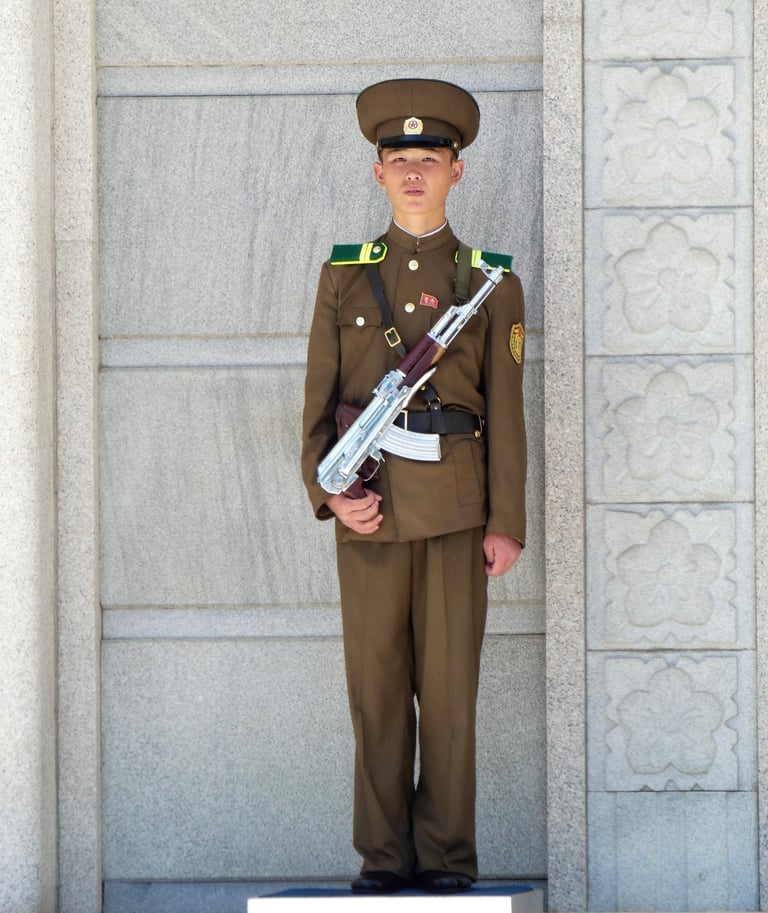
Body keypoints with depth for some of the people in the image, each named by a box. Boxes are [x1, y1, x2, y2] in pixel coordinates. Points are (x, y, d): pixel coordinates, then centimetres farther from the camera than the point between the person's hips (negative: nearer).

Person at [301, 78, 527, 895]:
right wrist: (328, 492, -7)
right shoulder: (344, 275, 9)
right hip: (368, 509, 1)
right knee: (376, 684, 3)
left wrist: (507, 522, -3)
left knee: (450, 684, 0)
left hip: (456, 508, -1)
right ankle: (383, 858, 10)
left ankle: (447, 859, 7)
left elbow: (505, 410, 3)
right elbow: (319, 397, 7)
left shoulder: (491, 281, 6)